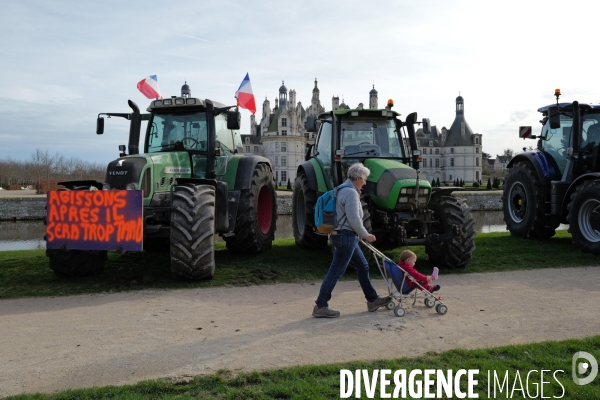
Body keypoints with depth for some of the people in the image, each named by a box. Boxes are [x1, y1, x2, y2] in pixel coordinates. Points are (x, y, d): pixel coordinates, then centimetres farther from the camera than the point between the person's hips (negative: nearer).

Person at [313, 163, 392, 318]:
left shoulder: (344, 190, 16)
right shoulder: (351, 193, -17)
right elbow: (354, 220, -21)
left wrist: (360, 234, 24)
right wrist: (366, 235, -8)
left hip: (346, 236, 11)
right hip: (346, 236, -11)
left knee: (363, 266, 17)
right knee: (336, 271, -6)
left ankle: (372, 300, 27)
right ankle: (320, 307, -1)